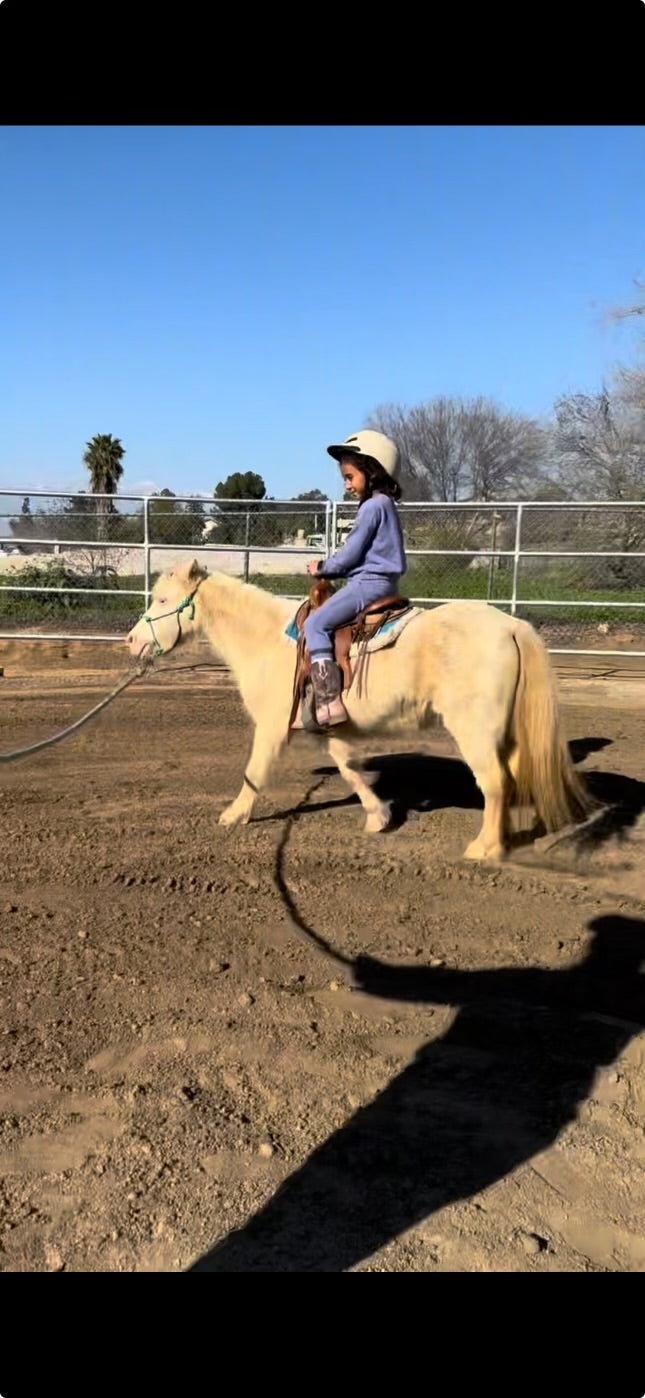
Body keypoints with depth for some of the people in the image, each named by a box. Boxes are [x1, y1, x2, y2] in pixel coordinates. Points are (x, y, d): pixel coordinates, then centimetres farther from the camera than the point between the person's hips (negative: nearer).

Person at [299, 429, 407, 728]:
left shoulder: (372, 506, -12)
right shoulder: (385, 505, 19)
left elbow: (351, 553, -13)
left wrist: (323, 568, 3)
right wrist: (329, 567, 10)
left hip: (369, 583, -11)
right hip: (381, 581, 11)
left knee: (315, 624, -15)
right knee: (322, 621, 18)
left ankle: (329, 701, -26)